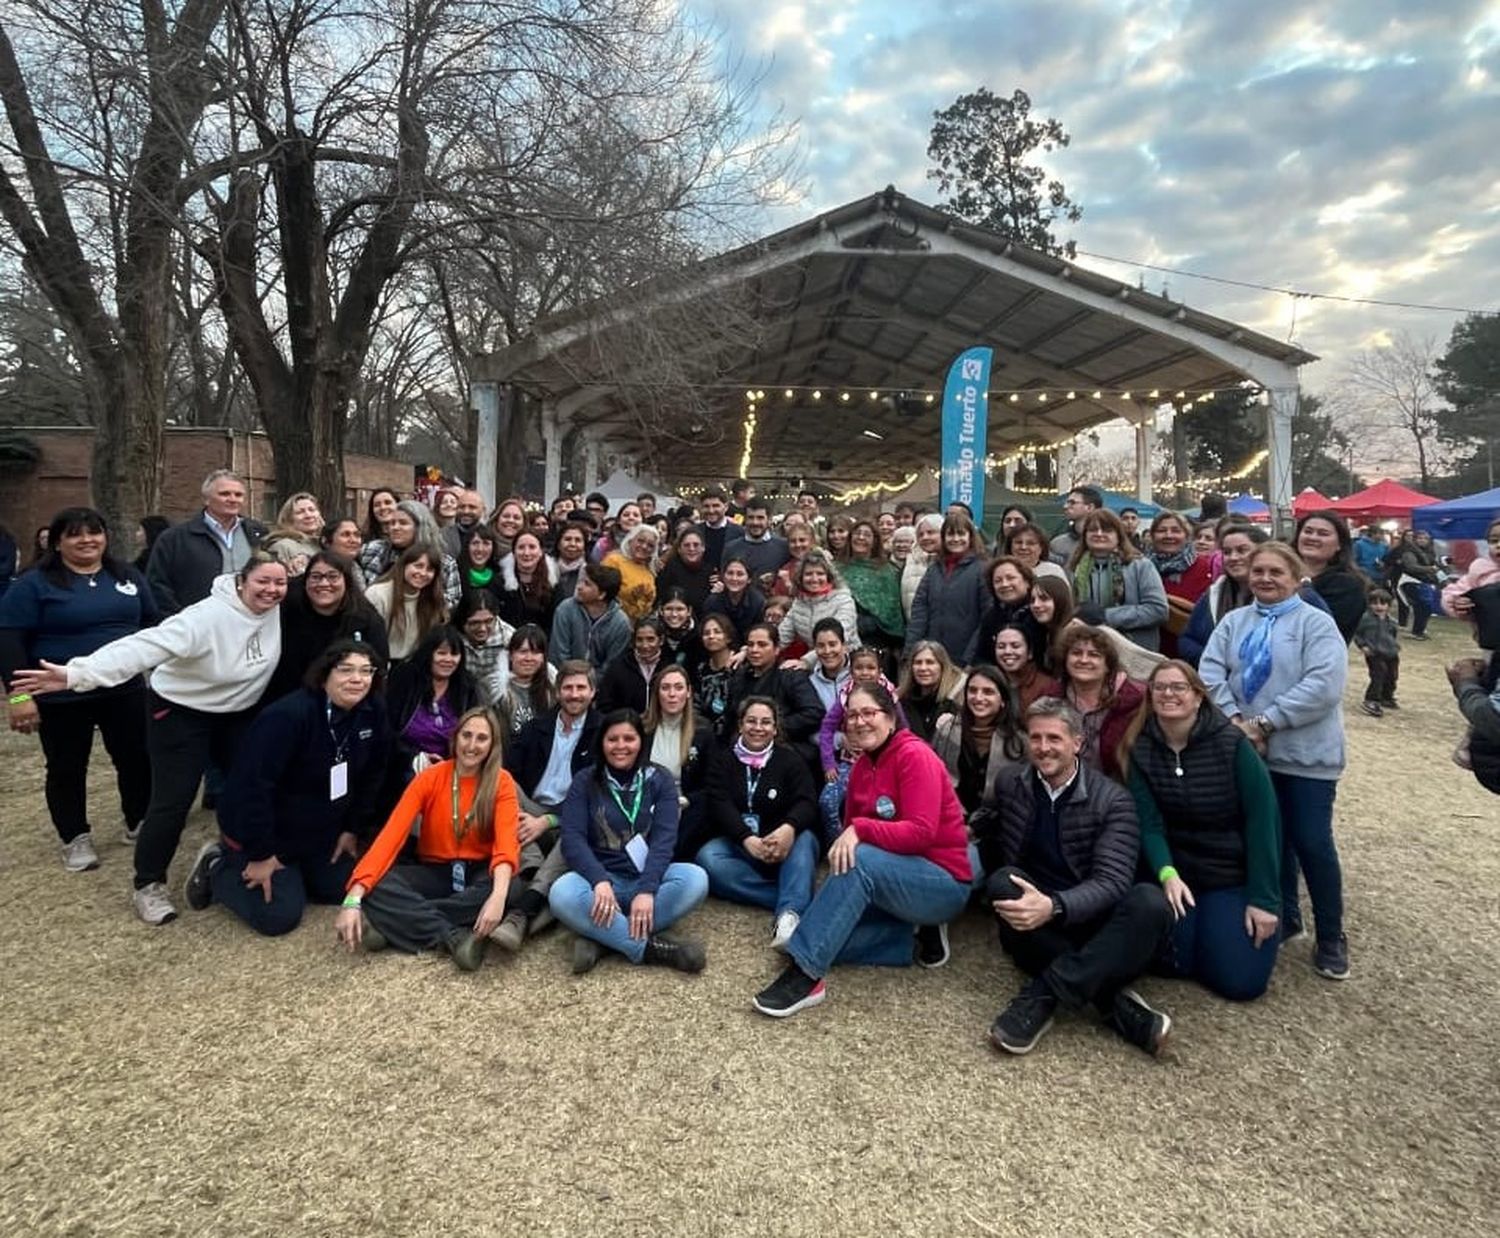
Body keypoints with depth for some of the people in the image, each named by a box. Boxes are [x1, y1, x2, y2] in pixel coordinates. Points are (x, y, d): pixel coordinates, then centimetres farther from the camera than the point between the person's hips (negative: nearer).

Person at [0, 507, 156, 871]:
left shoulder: (127, 576, 6)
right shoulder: (35, 583, -7)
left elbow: (153, 623, 14)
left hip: (125, 690, 3)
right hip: (61, 697, -3)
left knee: (137, 759, 9)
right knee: (66, 769, 9)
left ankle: (139, 823, 28)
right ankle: (76, 838, 24)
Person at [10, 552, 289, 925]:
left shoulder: (276, 611, -13)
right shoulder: (207, 616, -32)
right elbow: (146, 645, -41)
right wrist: (78, 673, -50)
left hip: (238, 713, 6)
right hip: (181, 712, -6)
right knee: (173, 800, -5)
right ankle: (148, 884, 15)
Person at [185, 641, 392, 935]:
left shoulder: (372, 714, -12)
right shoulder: (288, 716, -32)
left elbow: (371, 778, 1)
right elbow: (252, 785, -30)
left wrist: (354, 829, 3)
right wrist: (261, 854, -23)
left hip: (320, 831, 7)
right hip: (263, 828, -7)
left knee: (341, 890, 7)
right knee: (280, 915, -10)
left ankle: (288, 871, 27)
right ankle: (217, 867, 13)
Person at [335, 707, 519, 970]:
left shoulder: (501, 782, -10)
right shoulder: (430, 777, -7)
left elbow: (506, 842, -25)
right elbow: (392, 834, -18)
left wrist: (498, 894, -45)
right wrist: (354, 897, -31)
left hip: (478, 872, -1)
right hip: (434, 872, 1)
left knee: (513, 887, -36)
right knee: (376, 888, -27)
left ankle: (400, 922, -27)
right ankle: (457, 937, -29)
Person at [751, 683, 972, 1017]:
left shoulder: (914, 755, -16)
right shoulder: (861, 768, 7)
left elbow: (921, 832, -25)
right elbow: (852, 834, 6)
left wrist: (860, 829, -33)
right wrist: (833, 884, -9)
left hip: (944, 884, -8)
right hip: (890, 881, 8)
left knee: (859, 859, -34)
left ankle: (805, 974, -31)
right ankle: (918, 936, 5)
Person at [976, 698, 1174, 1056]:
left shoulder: (1113, 800, -7)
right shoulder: (1011, 786, 3)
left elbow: (1111, 882, -21)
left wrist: (1054, 907, -38)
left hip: (1093, 925, -2)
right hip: (1035, 930, 2)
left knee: (1150, 901, -32)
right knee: (1002, 881, -30)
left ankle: (1043, 994, -31)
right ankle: (1112, 1001, -28)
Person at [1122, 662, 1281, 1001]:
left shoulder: (1231, 743, -15)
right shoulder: (1141, 750, -8)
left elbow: (1262, 819, -14)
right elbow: (1148, 822, -13)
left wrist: (1263, 898, -16)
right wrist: (1166, 874, -31)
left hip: (1236, 875, -1)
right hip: (1178, 870, 2)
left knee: (1239, 980, -7)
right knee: (1172, 963, -6)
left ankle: (1227, 920, 25)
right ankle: (1200, 922, 27)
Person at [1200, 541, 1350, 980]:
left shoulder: (1316, 623, -5)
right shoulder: (1234, 622, 9)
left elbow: (1323, 685, -18)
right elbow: (1210, 671, -1)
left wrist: (1264, 722, -20)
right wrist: (1234, 719, -15)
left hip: (1306, 753, -4)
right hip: (1250, 751, 4)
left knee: (1312, 843, -1)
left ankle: (1331, 938, 16)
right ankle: (1284, 916, 31)